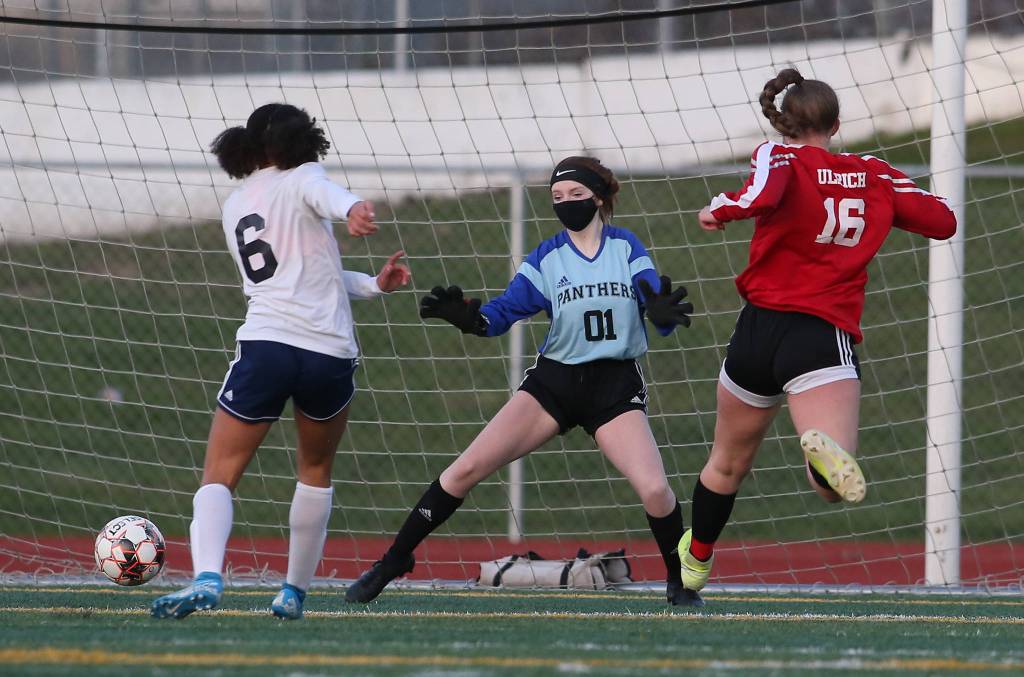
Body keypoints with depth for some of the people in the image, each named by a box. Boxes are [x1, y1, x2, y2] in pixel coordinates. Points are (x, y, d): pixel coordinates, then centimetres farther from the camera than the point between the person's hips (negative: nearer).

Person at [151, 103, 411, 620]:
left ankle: (206, 577, -26)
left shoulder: (235, 205, 21)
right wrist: (352, 208, -44)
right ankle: (295, 592, 23)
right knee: (316, 471, 23)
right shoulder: (302, 179, 5)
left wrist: (374, 284, 22)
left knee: (219, 476, 1)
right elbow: (325, 194, -22)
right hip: (330, 352, -1)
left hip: (265, 346, 2)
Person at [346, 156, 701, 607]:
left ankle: (679, 581, 4)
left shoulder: (626, 248, -2)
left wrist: (662, 313, -33)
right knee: (467, 469, -10)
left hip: (615, 387, -1)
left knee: (654, 490, -21)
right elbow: (503, 313, -5)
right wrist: (467, 317, -27)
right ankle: (393, 562, 3)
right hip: (554, 380, 1)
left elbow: (662, 319, -8)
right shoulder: (546, 258, 1)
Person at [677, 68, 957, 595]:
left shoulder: (779, 157, 0)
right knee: (833, 485, -18)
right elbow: (943, 221, 13)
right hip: (825, 335, -1)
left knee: (727, 464, 24)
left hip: (759, 327, 1)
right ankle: (828, 451, -52)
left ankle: (695, 560, 42)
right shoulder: (876, 175, 8)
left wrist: (719, 210, -7)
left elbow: (762, 196, -23)